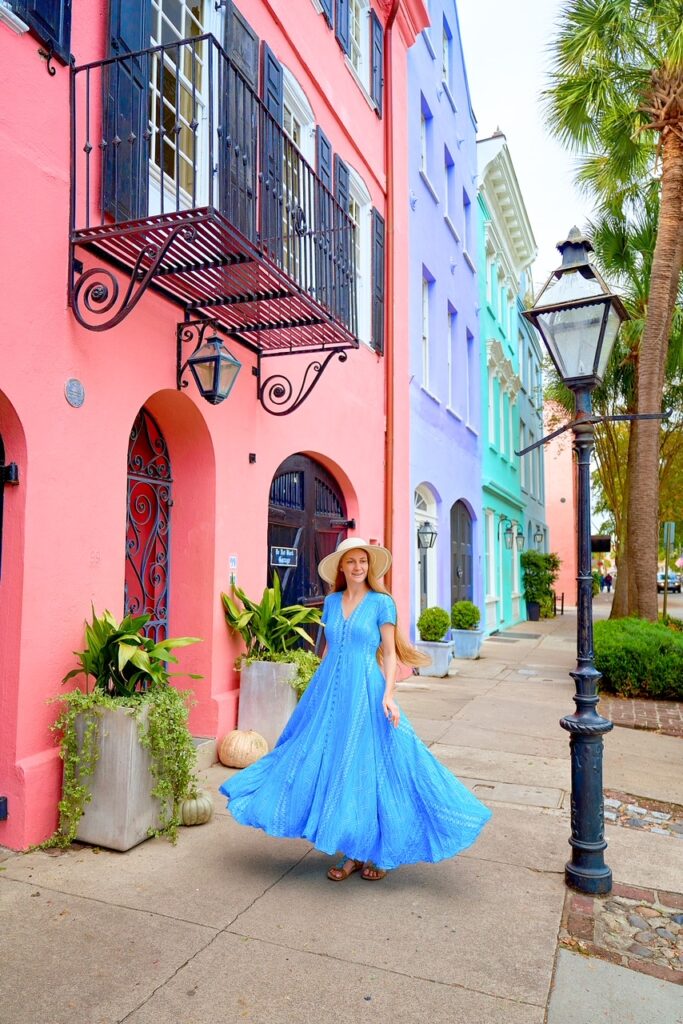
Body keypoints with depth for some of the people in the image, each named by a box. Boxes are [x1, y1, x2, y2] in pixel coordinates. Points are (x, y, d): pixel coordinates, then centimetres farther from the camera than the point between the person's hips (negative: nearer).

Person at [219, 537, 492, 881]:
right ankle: (351, 853, 21)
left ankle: (379, 852, 20)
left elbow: (390, 653, -4)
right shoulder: (331, 602, 9)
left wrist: (388, 694, -16)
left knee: (368, 767, 2)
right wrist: (317, 692, 16)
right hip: (331, 691, 5)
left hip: (365, 691, -4)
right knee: (334, 767, 7)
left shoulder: (382, 602, -3)